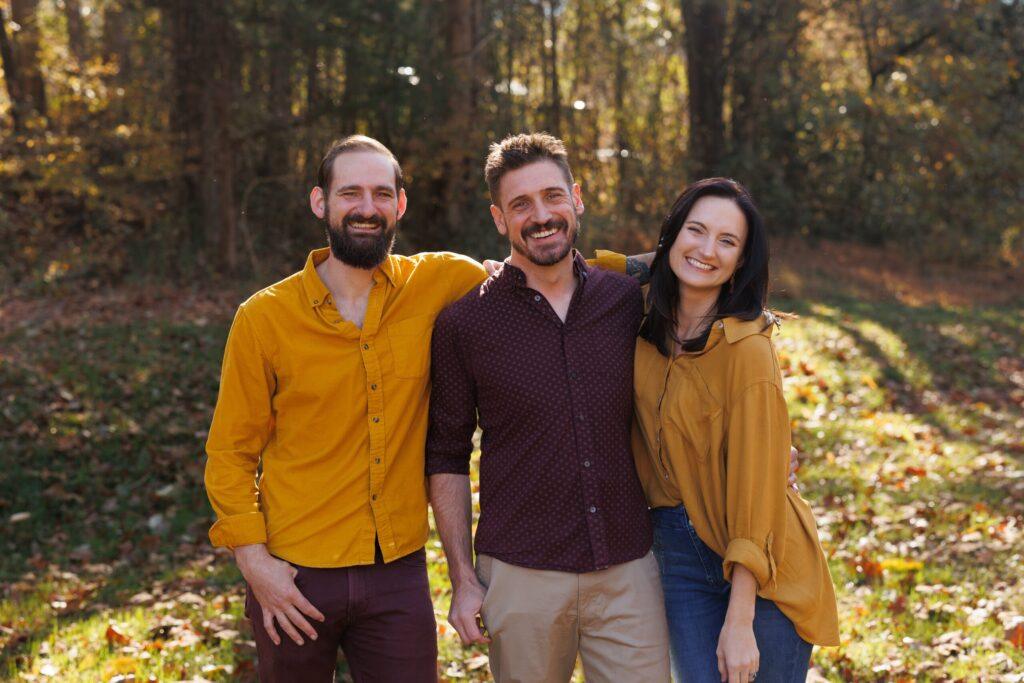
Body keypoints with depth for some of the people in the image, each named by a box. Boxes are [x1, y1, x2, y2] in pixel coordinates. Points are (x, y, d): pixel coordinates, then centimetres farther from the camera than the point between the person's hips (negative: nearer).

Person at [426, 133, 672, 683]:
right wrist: (462, 578, -1)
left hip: (628, 570, 2)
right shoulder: (464, 323, -3)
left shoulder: (628, 301, 3)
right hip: (520, 576, -2)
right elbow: (447, 456, 2)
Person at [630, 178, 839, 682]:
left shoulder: (747, 347, -18)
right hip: (680, 551, 5)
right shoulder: (648, 331, 0)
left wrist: (739, 621, -18)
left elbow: (756, 484, -18)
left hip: (762, 566, -5)